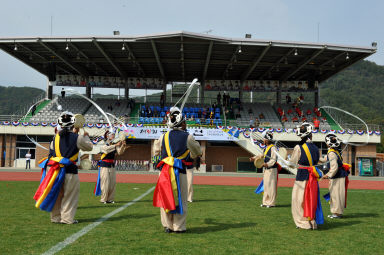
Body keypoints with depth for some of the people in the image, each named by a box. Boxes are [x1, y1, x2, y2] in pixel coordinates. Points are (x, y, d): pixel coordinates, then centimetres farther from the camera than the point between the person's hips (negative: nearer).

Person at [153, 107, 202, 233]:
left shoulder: (164, 137, 6)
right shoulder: (188, 137, -5)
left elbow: (156, 151, 17)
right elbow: (197, 153, 8)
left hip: (165, 170, 4)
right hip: (180, 172, -4)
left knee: (166, 198, 13)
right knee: (180, 200, 7)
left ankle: (167, 226, 19)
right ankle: (179, 227, 12)